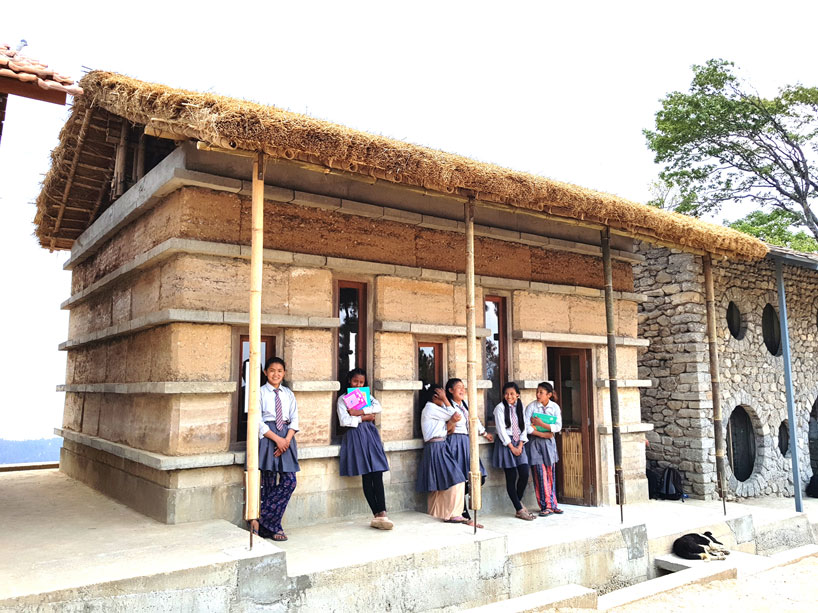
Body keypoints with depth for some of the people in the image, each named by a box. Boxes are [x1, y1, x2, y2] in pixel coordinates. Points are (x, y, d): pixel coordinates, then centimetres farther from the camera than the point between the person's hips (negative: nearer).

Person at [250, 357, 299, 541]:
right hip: (267, 437, -4)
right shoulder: (260, 392, 0)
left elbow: (294, 419, 8)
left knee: (289, 482, -6)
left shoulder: (289, 394, 13)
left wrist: (287, 440, -8)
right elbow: (258, 421, -7)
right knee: (269, 483, -2)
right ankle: (272, 527, 9)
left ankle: (260, 519, 3)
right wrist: (277, 439, -14)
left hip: (286, 438, 4)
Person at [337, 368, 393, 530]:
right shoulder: (343, 399, 9)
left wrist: (359, 412, -9)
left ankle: (380, 514, -16)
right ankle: (378, 514, -5)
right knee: (366, 477, -6)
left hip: (370, 434, 3)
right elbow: (344, 421, -5)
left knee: (377, 474, -10)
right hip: (355, 436, -3)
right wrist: (364, 417, -3)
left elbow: (378, 407, 0)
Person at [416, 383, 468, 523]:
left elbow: (444, 429, 10)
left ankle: (436, 514, 20)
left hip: (440, 448, 10)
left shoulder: (434, 409, 19)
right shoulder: (431, 408, -12)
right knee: (454, 480, -10)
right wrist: (445, 399, -3)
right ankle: (451, 514, -7)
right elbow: (452, 414, -7)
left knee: (438, 484, 13)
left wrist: (452, 422, -9)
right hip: (436, 447, -10)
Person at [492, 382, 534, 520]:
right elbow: (501, 429, -10)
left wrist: (520, 445, -3)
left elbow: (523, 427, 9)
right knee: (511, 477, -4)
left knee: (525, 474, -4)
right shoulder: (500, 408, -6)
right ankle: (519, 510, 3)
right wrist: (512, 447, -10)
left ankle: (518, 501, 20)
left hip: (518, 443, 5)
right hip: (505, 443, -5)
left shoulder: (520, 407, 10)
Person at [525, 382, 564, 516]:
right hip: (534, 442, -3)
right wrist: (542, 434, -15)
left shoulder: (555, 407, 0)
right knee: (540, 474, -6)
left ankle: (552, 504, 16)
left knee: (550, 474, 6)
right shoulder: (531, 407, -8)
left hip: (549, 442, 3)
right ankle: (546, 506, 0)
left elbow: (558, 426, -9)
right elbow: (526, 427, -14)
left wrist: (541, 424, -19)